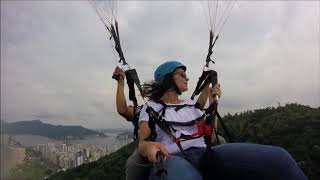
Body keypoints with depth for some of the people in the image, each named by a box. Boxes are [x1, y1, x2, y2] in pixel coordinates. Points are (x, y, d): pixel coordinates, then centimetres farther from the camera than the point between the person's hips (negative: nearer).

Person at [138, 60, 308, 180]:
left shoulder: (190, 104, 24)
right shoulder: (150, 107, 11)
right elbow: (141, 143, -1)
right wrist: (149, 146, -26)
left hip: (203, 153, 5)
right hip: (171, 158, -4)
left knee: (277, 157, -21)